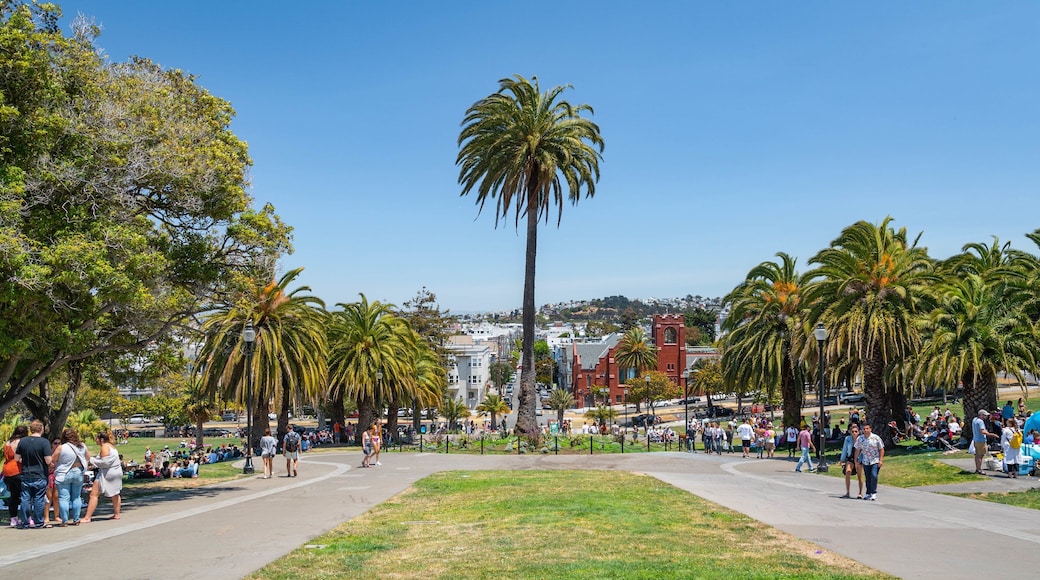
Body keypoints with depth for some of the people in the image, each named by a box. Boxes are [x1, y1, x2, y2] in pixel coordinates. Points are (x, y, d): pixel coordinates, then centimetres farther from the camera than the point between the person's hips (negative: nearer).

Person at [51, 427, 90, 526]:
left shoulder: (61, 448, -13)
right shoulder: (82, 446, 0)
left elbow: (52, 460, -5)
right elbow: (88, 457, 16)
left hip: (63, 475, -4)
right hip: (78, 473, 4)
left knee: (64, 498, 0)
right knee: (76, 497, 13)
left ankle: (64, 521, -1)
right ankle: (76, 520, 15)